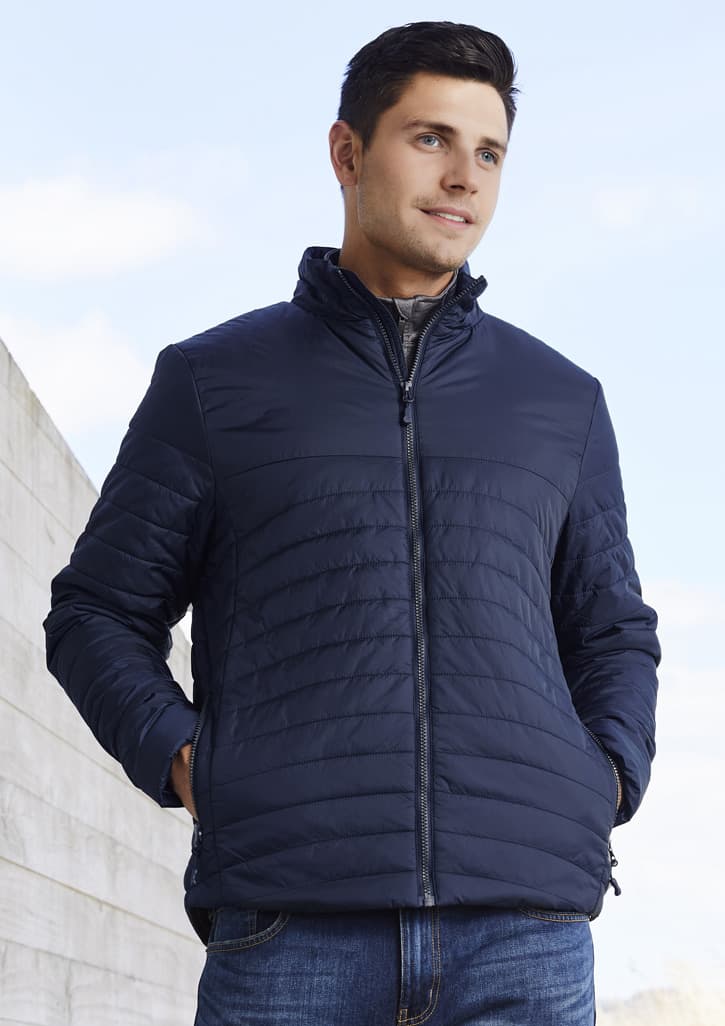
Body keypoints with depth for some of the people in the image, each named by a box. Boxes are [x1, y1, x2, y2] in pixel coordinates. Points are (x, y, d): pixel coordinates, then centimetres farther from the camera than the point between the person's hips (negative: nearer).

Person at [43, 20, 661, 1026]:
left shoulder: (561, 402, 18)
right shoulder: (214, 379, 12)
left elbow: (612, 637, 25)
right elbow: (98, 616, 15)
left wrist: (603, 784, 5)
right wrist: (186, 767, -2)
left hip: (524, 926, 2)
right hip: (289, 923, -1)